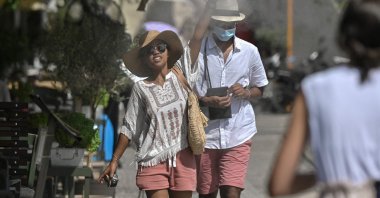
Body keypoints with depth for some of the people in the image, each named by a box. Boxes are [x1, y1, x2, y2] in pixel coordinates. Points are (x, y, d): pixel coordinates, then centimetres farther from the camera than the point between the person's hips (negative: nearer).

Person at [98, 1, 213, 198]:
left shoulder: (181, 76, 3)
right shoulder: (141, 89, 1)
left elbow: (198, 36, -1)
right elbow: (128, 128, 6)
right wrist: (114, 161, 4)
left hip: (183, 159, 2)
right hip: (154, 161, -2)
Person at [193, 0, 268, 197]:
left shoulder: (249, 51, 5)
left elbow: (260, 88, 17)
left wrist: (246, 93, -7)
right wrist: (206, 101, -16)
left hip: (238, 134, 0)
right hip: (205, 134, 0)